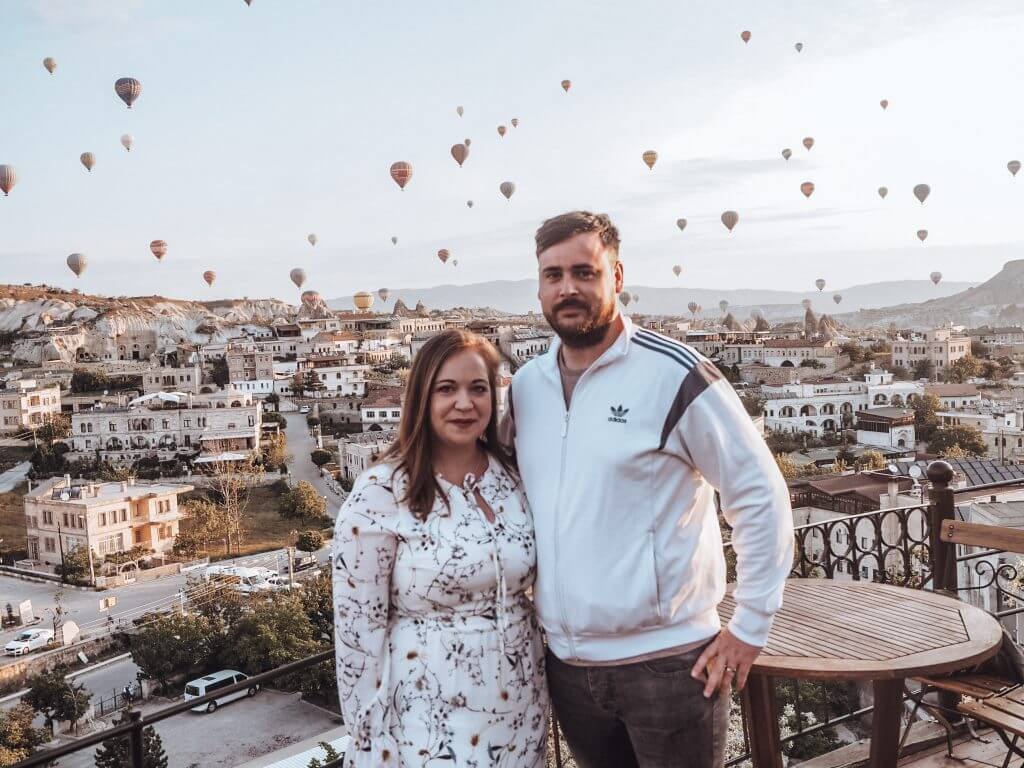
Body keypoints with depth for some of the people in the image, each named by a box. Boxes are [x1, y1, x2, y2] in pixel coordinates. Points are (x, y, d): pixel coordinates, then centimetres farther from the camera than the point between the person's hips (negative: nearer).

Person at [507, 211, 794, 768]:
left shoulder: (674, 374, -12)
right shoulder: (524, 387, 4)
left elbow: (760, 495, -9)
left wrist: (750, 626, -8)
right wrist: (527, 607, 12)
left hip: (666, 659, -5)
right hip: (566, 662, 5)